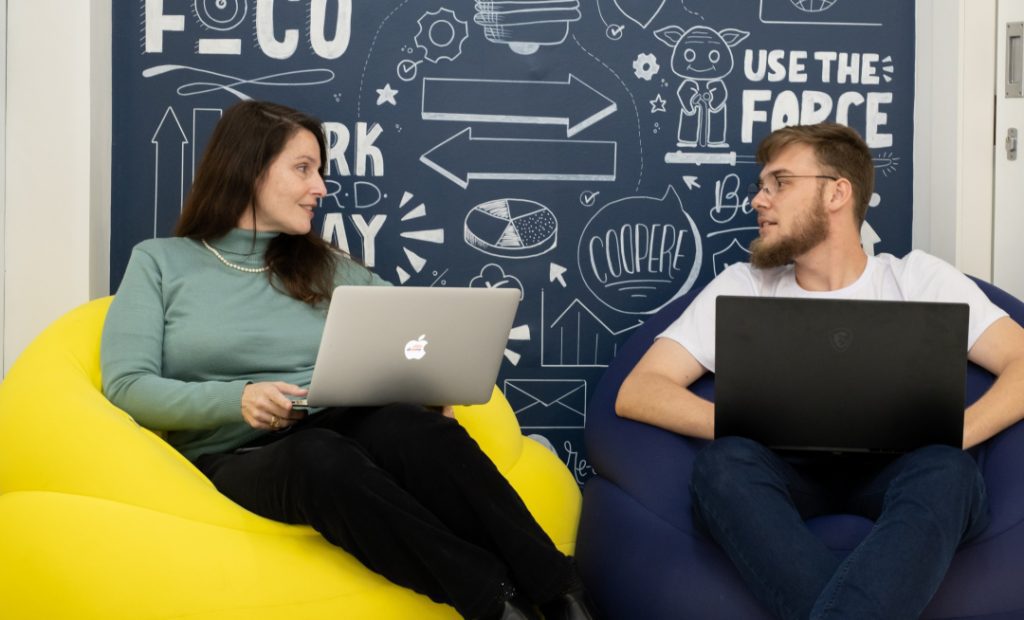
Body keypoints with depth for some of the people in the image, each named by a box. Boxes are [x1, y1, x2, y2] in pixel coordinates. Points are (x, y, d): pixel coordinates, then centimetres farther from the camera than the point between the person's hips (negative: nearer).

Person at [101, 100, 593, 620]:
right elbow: (126, 388, -2)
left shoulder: (330, 269, 20)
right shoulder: (159, 262, 9)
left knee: (414, 429, -34)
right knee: (320, 456, -40)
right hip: (239, 458, -3)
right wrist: (235, 400, -19)